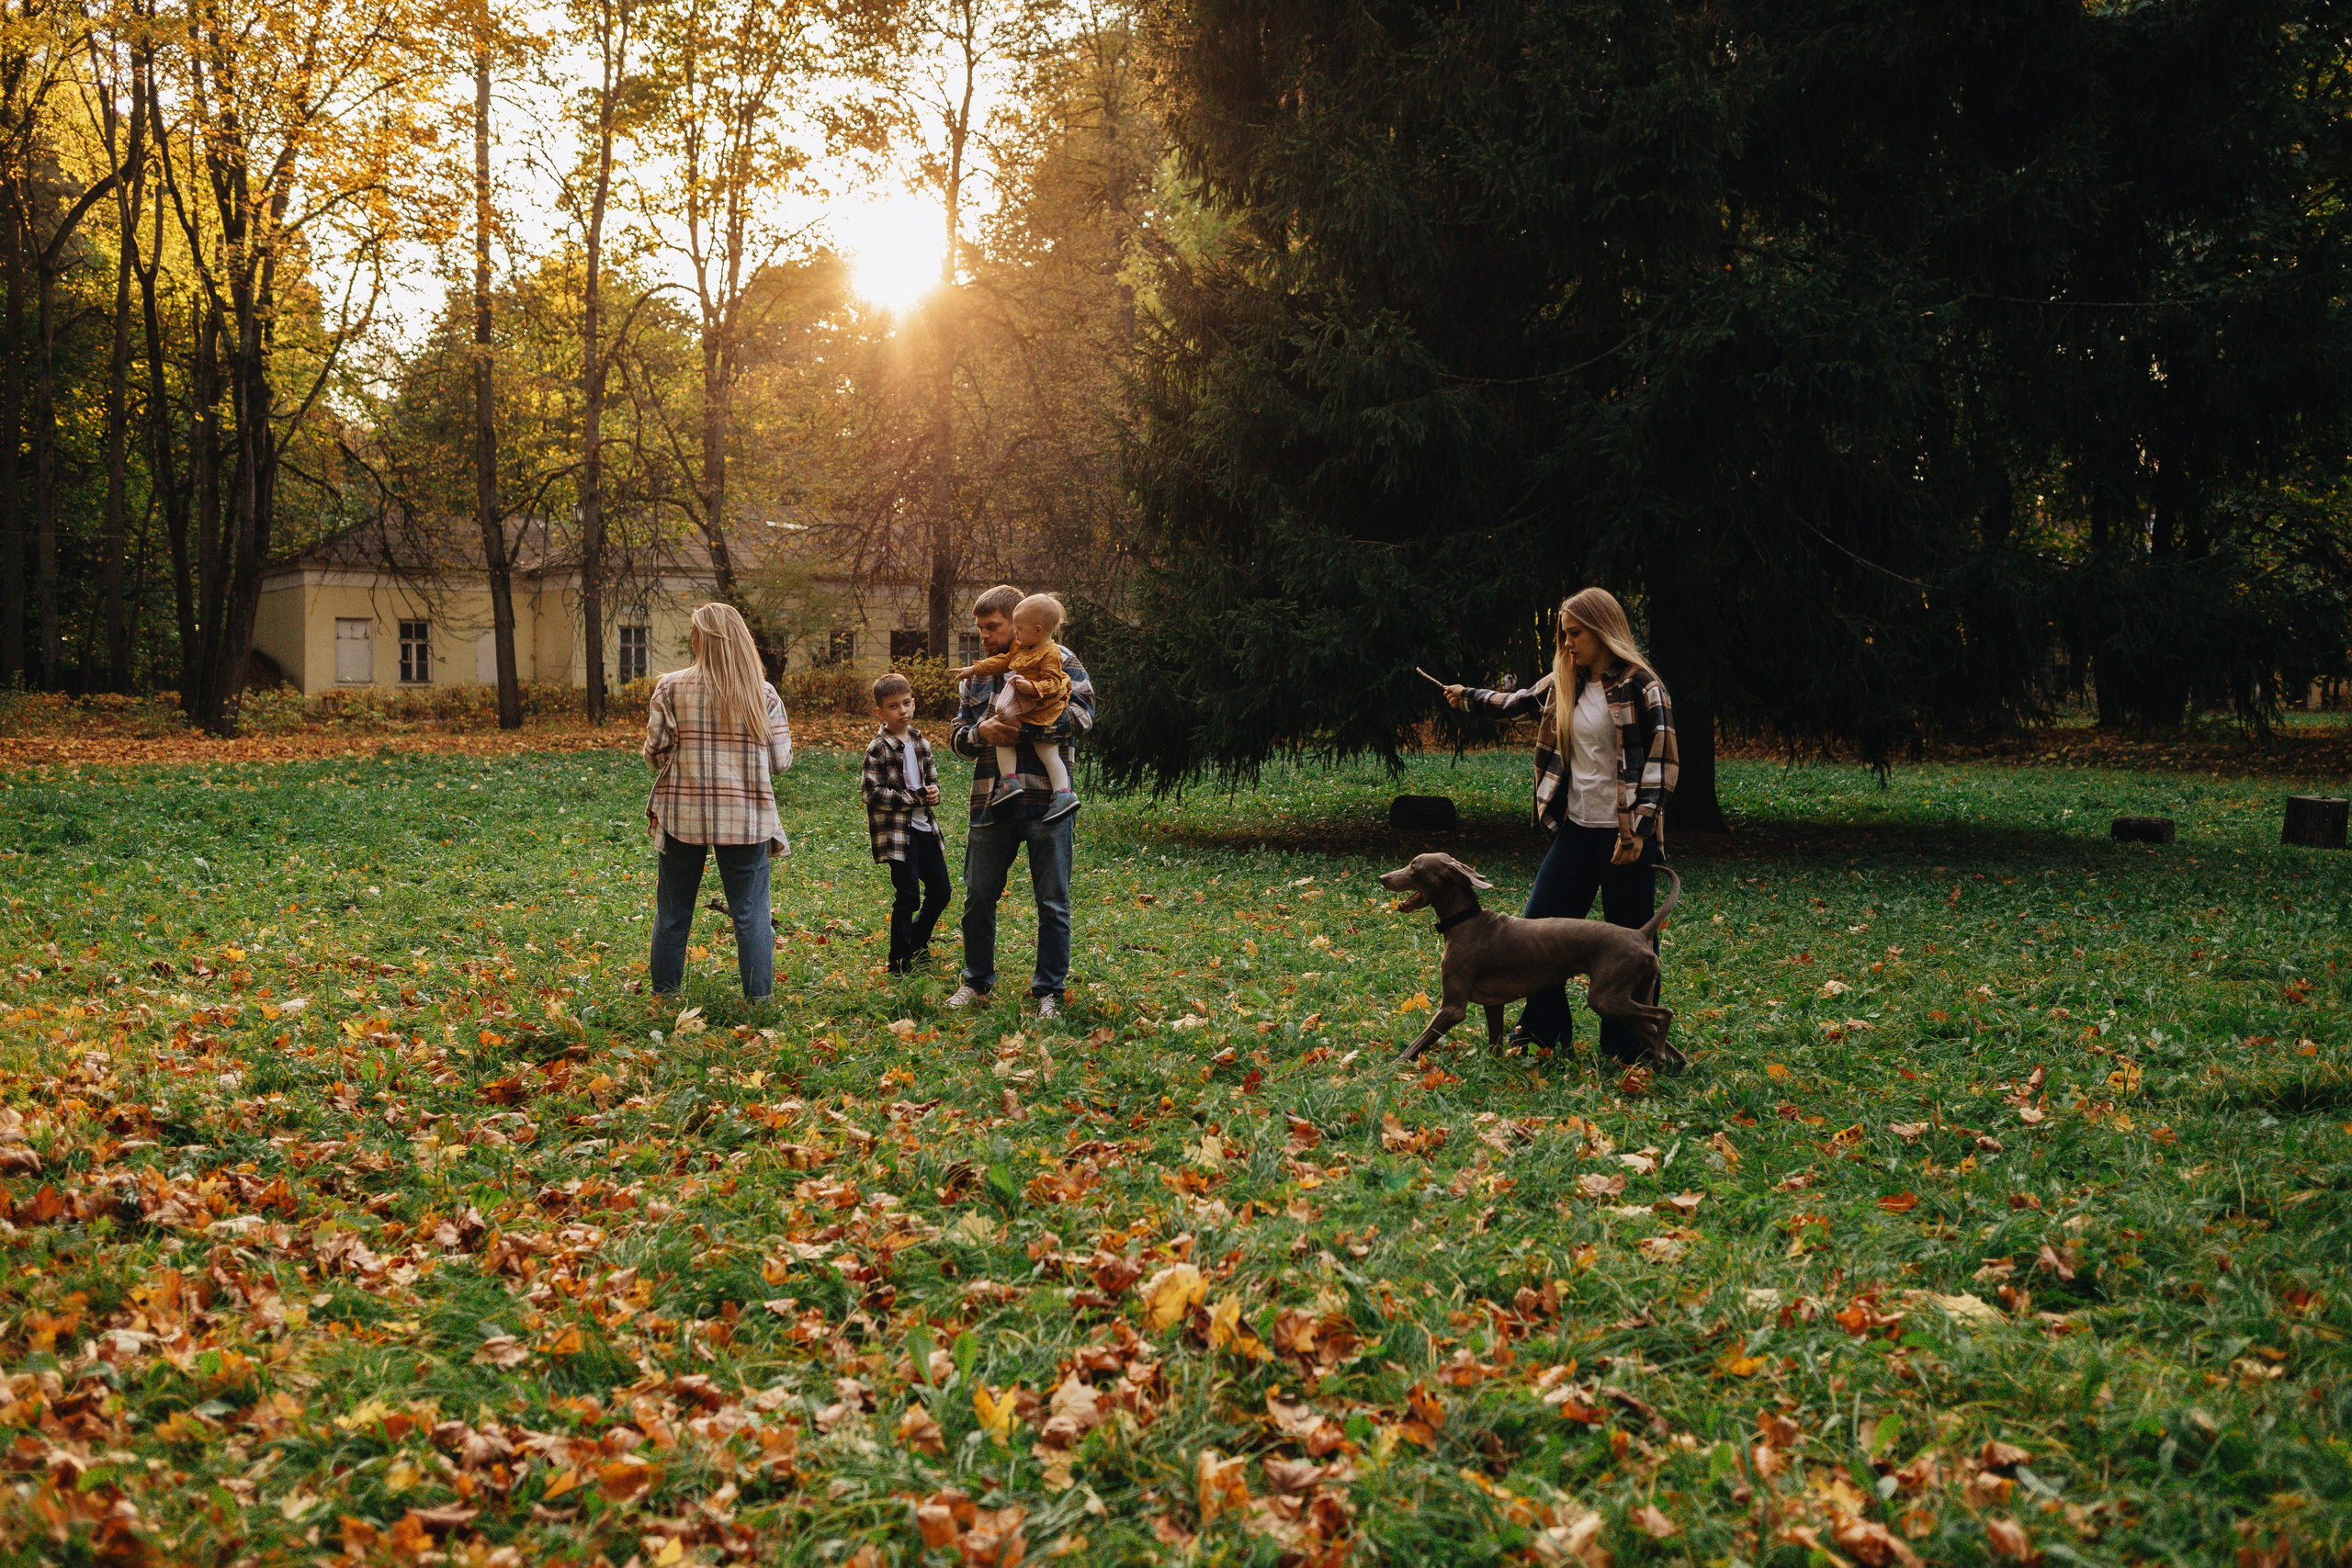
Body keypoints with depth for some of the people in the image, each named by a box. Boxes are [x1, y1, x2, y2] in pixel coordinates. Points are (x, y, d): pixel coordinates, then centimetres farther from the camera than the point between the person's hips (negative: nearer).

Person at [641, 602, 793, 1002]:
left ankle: (664, 993, 21)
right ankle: (759, 998, 5)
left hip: (683, 815, 0)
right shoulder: (764, 694, -2)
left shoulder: (671, 688, -4)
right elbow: (781, 761, -1)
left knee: (673, 914, 13)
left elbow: (654, 752, -3)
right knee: (752, 914, 6)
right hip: (747, 818, 0)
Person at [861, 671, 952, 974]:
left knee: (940, 891, 11)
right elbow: (871, 792, -15)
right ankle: (899, 962, 5)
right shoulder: (877, 749, -10)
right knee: (908, 895, -6)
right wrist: (912, 799, -16)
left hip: (925, 826, 7)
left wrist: (933, 791, -4)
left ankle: (917, 942, 33)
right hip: (897, 831, -7)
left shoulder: (920, 742, 10)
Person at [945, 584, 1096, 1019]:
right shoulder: (979, 674, 15)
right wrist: (981, 732, -8)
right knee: (978, 897, 11)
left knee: (1053, 902, 3)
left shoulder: (1058, 660, -1)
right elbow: (958, 736, 15)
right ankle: (977, 983, 27)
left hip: (1046, 800, -5)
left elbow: (1081, 714, -14)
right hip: (991, 802, 5)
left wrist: (1024, 726, -21)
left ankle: (1049, 991, 15)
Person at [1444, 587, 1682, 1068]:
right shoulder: (1564, 685, 9)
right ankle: (1542, 1026, 23)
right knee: (1538, 922, 7)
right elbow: (1516, 701, 30)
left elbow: (1660, 762, -15)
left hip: (1626, 833, -7)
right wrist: (1468, 696, 31)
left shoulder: (1639, 686, -11)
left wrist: (1638, 830, -20)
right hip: (1577, 828, 7)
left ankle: (1634, 1044, 13)